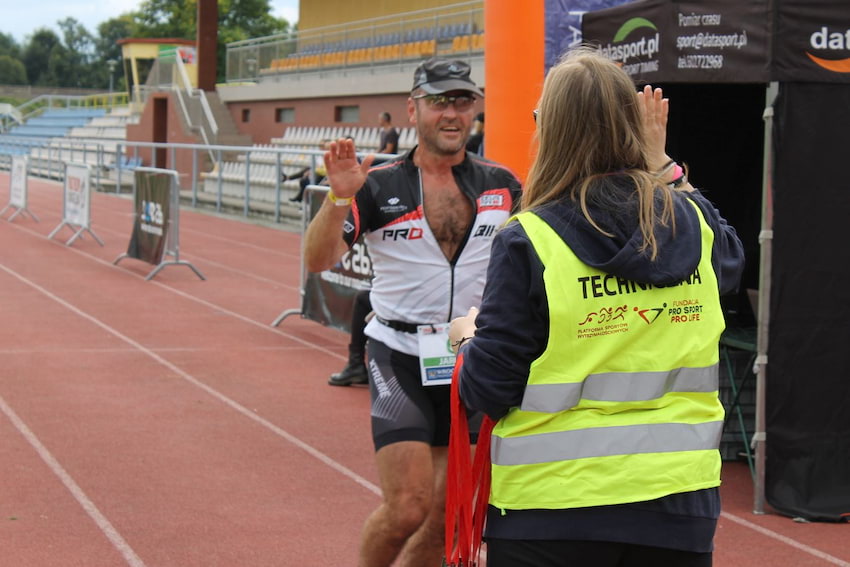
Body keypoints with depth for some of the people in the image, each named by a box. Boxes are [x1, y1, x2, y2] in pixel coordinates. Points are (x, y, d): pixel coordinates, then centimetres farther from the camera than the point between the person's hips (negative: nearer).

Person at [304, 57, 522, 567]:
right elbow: (318, 260, -11)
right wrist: (339, 198, -27)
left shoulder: (502, 185, 5)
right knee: (407, 508, -12)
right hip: (401, 359, -3)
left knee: (445, 514, 8)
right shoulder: (380, 186, -4)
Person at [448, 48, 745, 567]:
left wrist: (468, 337, 11)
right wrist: (663, 167, 23)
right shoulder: (694, 223, -1)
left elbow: (488, 390, -10)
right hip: (678, 502, 4)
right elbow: (731, 258, 25)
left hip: (551, 510, -3)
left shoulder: (528, 242, -13)